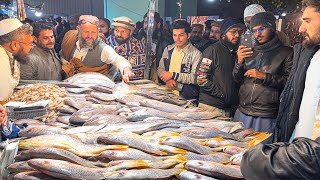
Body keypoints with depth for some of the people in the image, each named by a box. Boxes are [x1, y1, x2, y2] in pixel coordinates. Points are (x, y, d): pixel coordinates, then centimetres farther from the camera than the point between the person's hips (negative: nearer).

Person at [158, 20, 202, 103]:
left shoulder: (196, 54, -6)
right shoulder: (168, 49, 11)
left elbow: (195, 78, -12)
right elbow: (160, 69, 13)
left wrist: (173, 75, -15)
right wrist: (167, 79, -8)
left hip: (187, 97, -4)